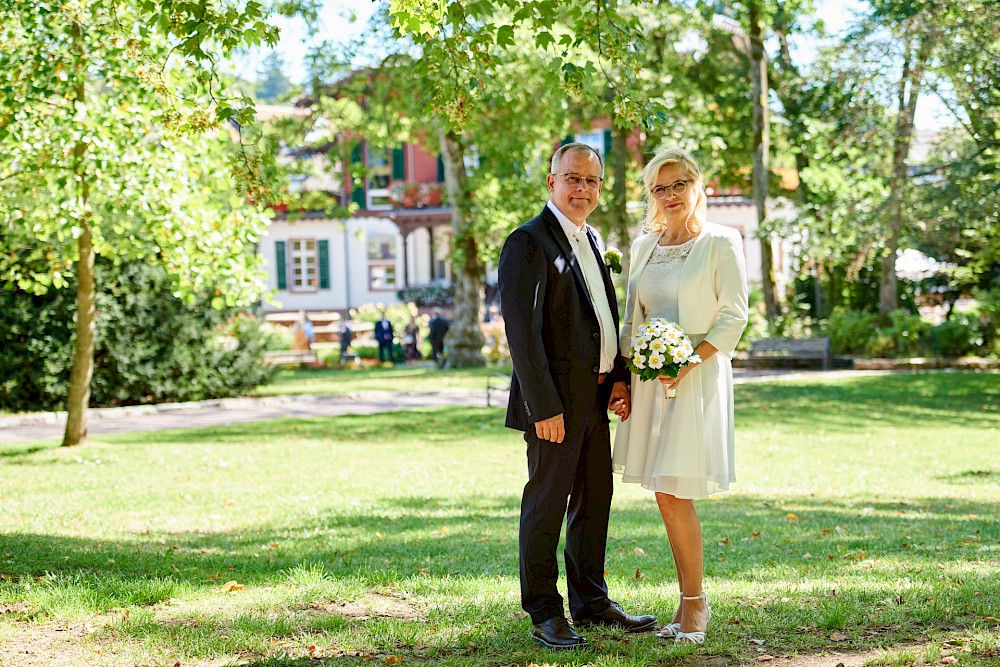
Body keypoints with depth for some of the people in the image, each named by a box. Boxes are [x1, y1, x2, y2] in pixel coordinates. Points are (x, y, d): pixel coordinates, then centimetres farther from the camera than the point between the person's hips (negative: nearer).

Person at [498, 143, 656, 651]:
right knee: (546, 505, 1)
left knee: (595, 500, 15)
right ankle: (545, 614, 11)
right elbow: (522, 332, -18)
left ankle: (591, 601, 27)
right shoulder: (528, 243, -13)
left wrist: (618, 377, 7)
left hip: (596, 397, 9)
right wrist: (545, 408, -21)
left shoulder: (592, 240, 15)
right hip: (557, 401, -8)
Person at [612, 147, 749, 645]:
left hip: (697, 378, -6)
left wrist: (691, 360, -18)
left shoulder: (720, 243, -4)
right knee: (666, 497, 6)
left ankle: (694, 601, 5)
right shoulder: (644, 246, 13)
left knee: (675, 495, -9)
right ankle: (689, 600, 15)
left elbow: (734, 316, -7)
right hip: (649, 379, 6)